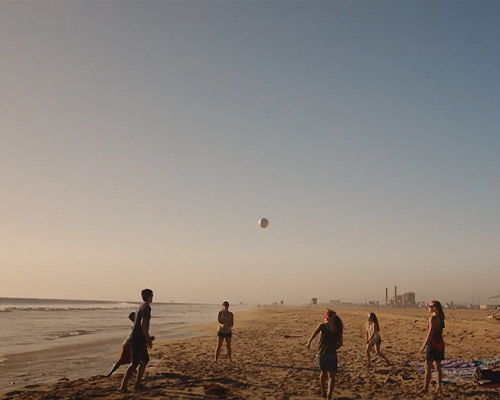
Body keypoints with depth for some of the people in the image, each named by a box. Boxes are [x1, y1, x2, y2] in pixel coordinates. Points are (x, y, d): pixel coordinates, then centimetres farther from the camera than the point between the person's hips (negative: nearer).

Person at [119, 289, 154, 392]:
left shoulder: (141, 307, 18)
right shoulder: (146, 308, -13)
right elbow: (143, 324, -23)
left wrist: (147, 338, 30)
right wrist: (148, 339, -19)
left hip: (136, 338, 10)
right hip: (138, 340, -10)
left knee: (145, 360, 17)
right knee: (135, 363, -9)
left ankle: (138, 383, 19)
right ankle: (123, 386, -10)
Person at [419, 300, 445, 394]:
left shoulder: (433, 318, -17)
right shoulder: (440, 317, 10)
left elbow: (430, 333, -20)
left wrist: (424, 345, -17)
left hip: (433, 344, -9)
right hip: (440, 343, 9)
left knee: (427, 367, -2)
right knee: (437, 367, 13)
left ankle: (425, 388, 1)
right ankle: (439, 388, 16)